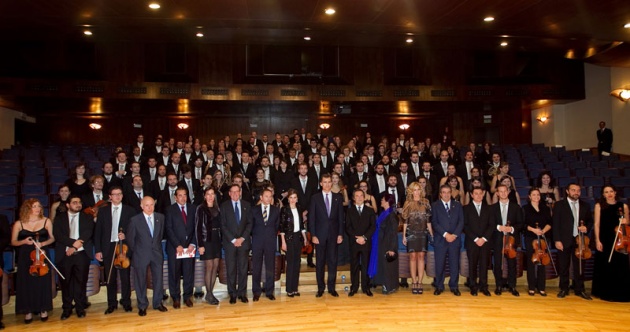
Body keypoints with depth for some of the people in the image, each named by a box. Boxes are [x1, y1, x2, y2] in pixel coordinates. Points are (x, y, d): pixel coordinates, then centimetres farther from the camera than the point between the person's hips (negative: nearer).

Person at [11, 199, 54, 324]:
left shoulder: (46, 221, 0)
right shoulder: (19, 224, -1)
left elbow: (52, 238, 5)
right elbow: (13, 242, 3)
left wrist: (43, 243, -14)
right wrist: (24, 241, -16)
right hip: (25, 258, 0)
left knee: (42, 282, 4)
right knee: (26, 283, 2)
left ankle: (43, 309, 18)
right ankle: (28, 311, 14)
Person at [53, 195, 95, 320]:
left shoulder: (87, 218, 11)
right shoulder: (60, 218, 11)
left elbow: (88, 233, -2)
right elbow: (57, 235, -3)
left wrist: (74, 247, -12)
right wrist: (73, 242, -16)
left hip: (82, 254, 0)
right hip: (64, 254, 0)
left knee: (81, 281, 1)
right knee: (66, 282, 3)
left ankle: (80, 307, 11)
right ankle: (67, 308, 13)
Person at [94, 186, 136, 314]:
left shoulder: (130, 210, 4)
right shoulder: (103, 211, 7)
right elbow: (98, 232, 5)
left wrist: (126, 235, -15)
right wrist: (98, 250, 0)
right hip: (108, 247, 1)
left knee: (125, 277, 4)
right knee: (110, 278, 7)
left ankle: (126, 302, 16)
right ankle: (112, 303, 18)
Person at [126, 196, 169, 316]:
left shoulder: (160, 217, 2)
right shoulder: (135, 220, -8)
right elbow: (130, 238, 0)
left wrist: (157, 246, 12)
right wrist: (136, 251, 5)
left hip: (157, 253, 3)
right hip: (141, 255, -3)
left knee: (158, 279, 8)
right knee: (141, 281, 5)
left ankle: (158, 303, 22)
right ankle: (142, 306, 17)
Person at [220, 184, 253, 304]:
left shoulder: (246, 205, 8)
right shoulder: (224, 206, 3)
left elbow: (249, 223, 5)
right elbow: (223, 225, -2)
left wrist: (242, 238, -6)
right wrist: (233, 240, -9)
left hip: (244, 241, 2)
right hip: (229, 242, -1)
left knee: (243, 269, 4)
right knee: (231, 269, 1)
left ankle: (242, 293, 12)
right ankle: (232, 294, 9)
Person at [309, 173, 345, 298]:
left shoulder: (338, 198, 6)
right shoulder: (315, 198, 2)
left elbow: (341, 217, 6)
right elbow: (311, 218, 0)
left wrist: (340, 234, -1)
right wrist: (313, 235, -7)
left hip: (333, 234, 1)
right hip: (320, 234, -1)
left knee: (333, 261, 4)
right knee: (320, 262, 5)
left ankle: (332, 288, 14)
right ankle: (320, 288, 14)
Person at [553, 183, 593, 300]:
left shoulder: (585, 206, 10)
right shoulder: (559, 205, 0)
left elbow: (590, 220, 18)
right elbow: (555, 223, -4)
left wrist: (586, 227, -5)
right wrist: (557, 240, -10)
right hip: (564, 241, -2)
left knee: (579, 266, 6)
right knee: (563, 266, 5)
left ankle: (579, 289, 18)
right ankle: (564, 289, 16)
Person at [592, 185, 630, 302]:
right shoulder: (599, 206, 2)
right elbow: (597, 224, -1)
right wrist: (597, 240, -8)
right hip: (605, 240, -1)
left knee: (620, 267, 2)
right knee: (605, 267, 4)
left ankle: (620, 293, 14)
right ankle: (606, 293, 14)